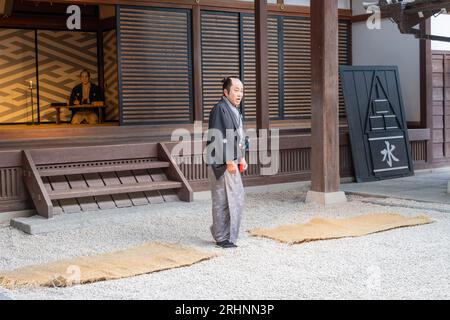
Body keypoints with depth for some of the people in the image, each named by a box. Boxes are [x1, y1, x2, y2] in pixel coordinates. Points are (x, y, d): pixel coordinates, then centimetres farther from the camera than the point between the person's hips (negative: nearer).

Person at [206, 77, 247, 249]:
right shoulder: (220, 109, -15)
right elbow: (219, 138, -21)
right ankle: (223, 238, 6)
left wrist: (241, 158, 16)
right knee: (223, 200, -4)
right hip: (221, 163, -10)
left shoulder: (234, 110, 16)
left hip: (231, 162, 10)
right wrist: (229, 161, -21)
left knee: (237, 197, 15)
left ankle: (219, 232, 28)